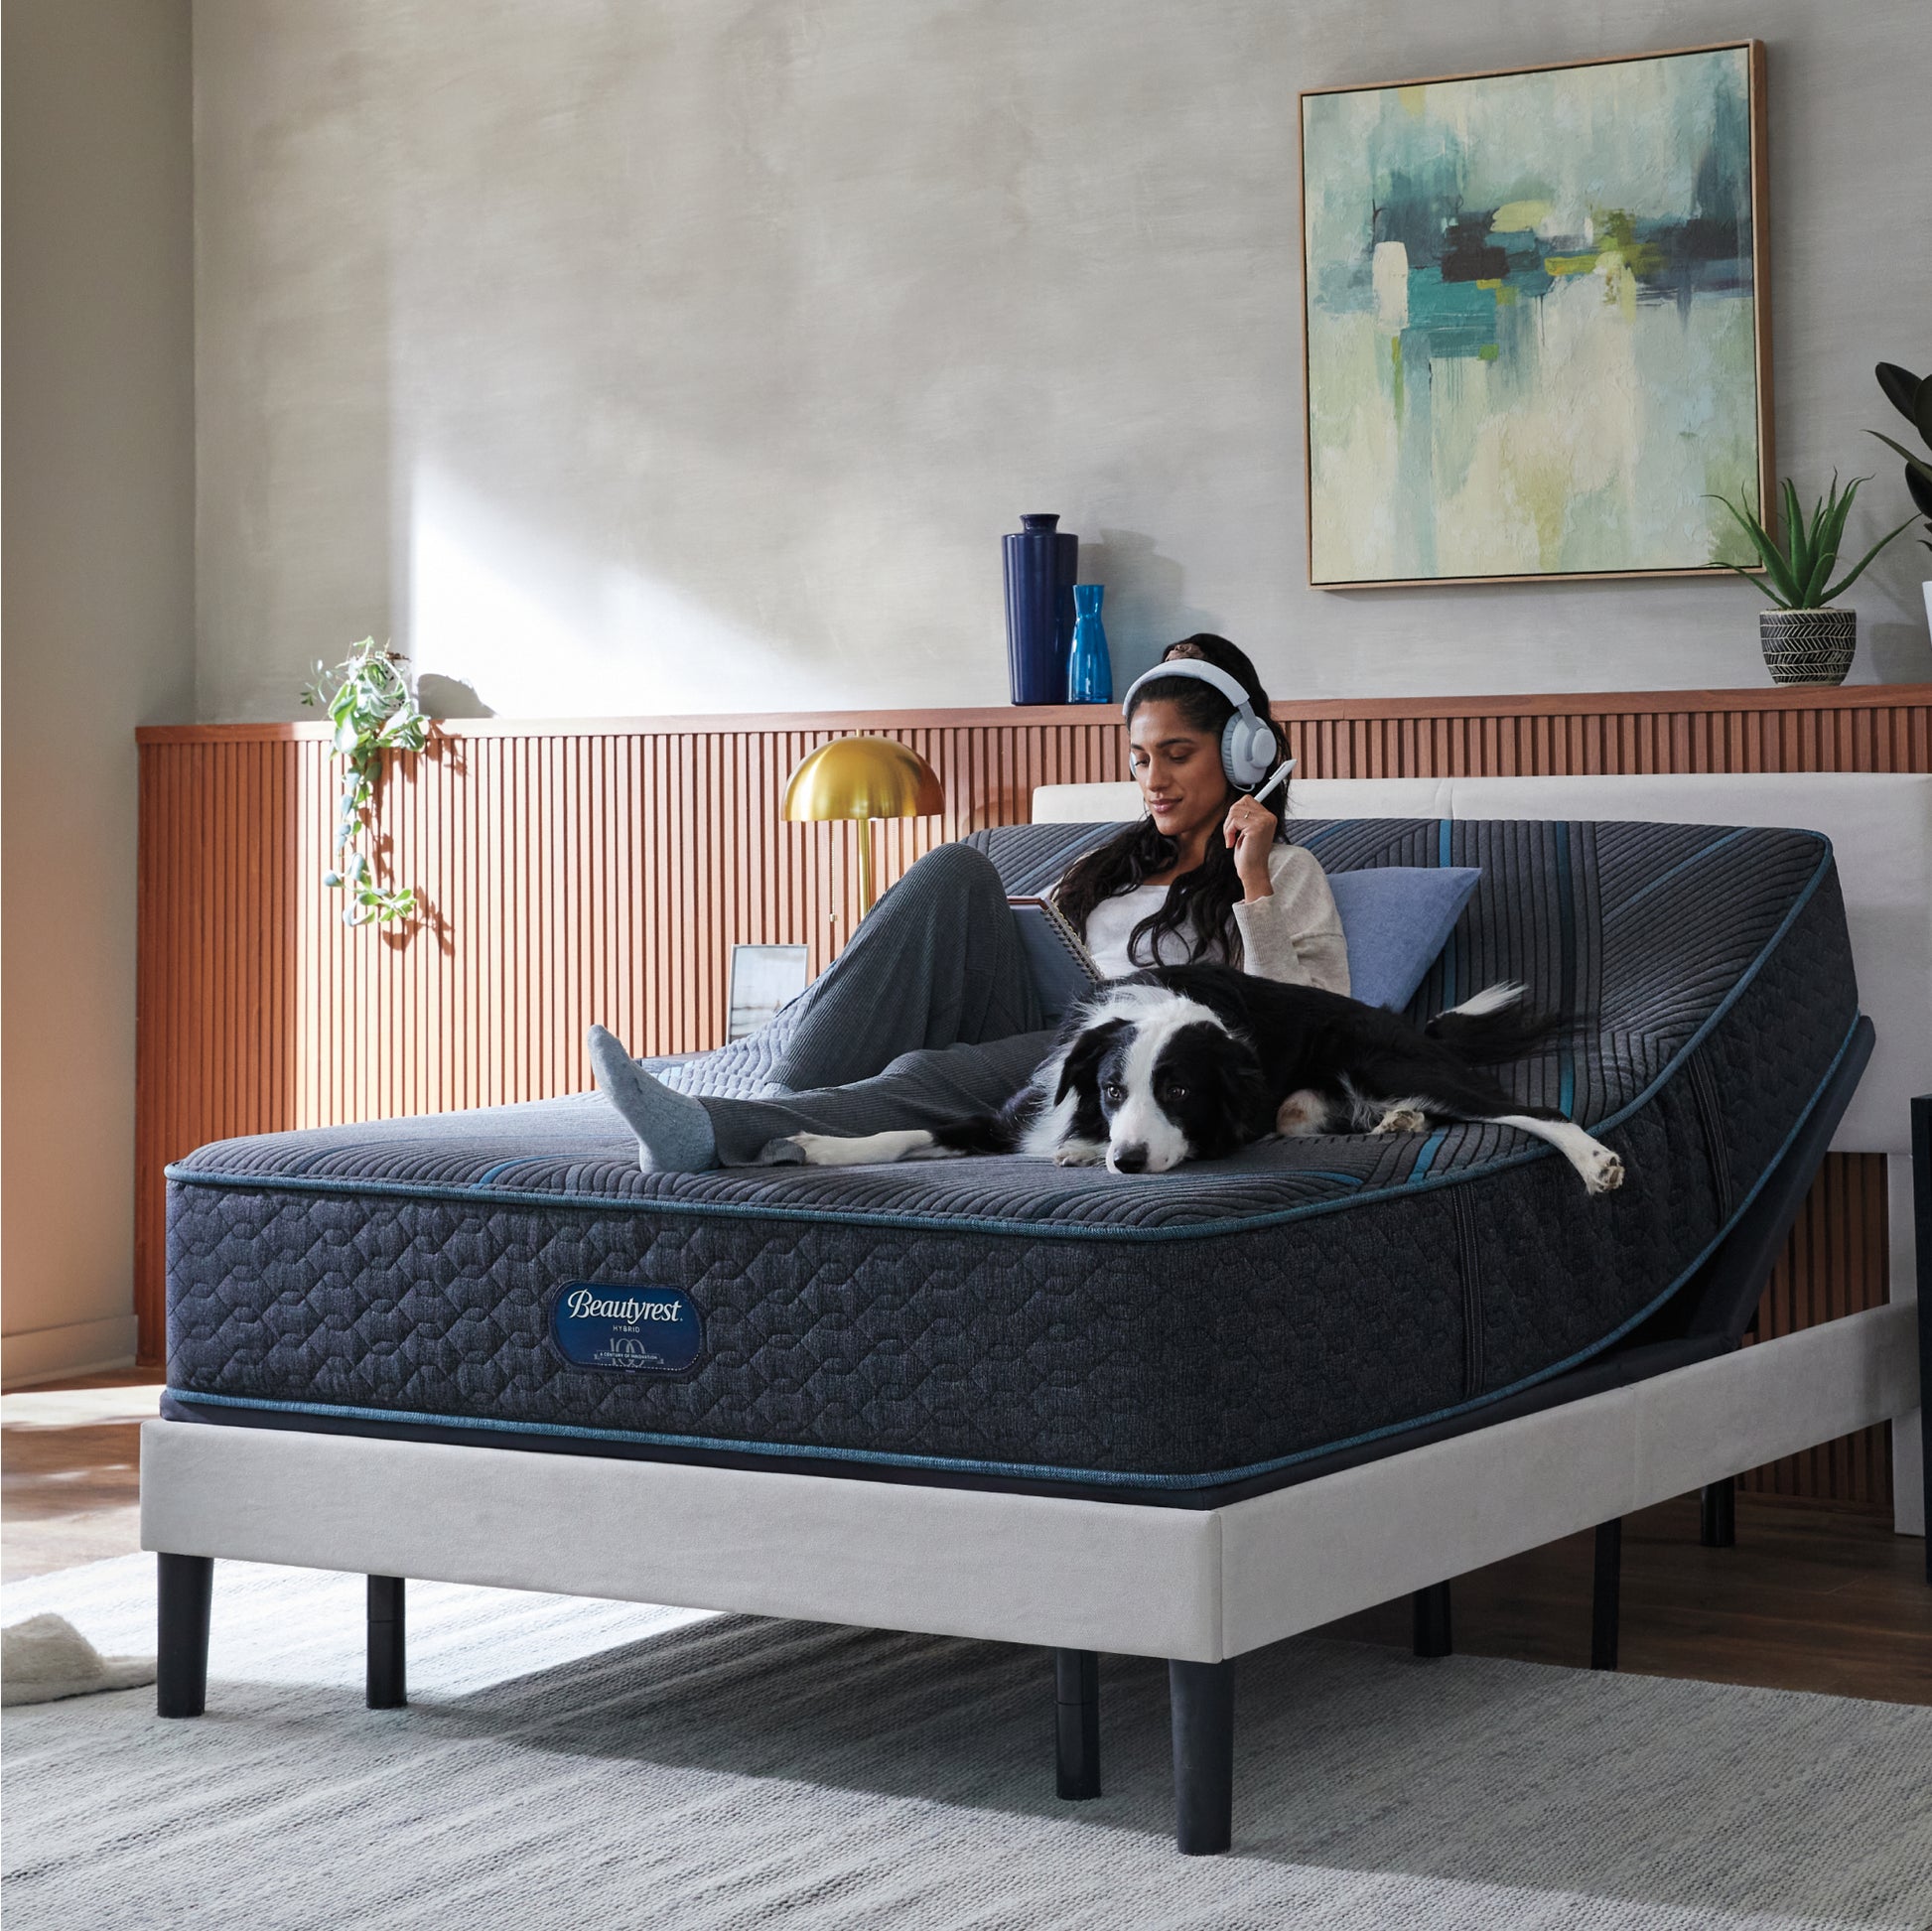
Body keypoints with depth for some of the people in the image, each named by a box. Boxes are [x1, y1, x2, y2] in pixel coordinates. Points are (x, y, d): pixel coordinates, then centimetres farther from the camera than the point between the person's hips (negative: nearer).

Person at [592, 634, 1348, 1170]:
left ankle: (716, 1129, -61)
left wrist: (1255, 886, -7)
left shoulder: (1287, 873, 14)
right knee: (958, 872, -18)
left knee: (935, 1074, -36)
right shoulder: (1117, 859, 32)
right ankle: (776, 1075, -33)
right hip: (1038, 1038, 6)